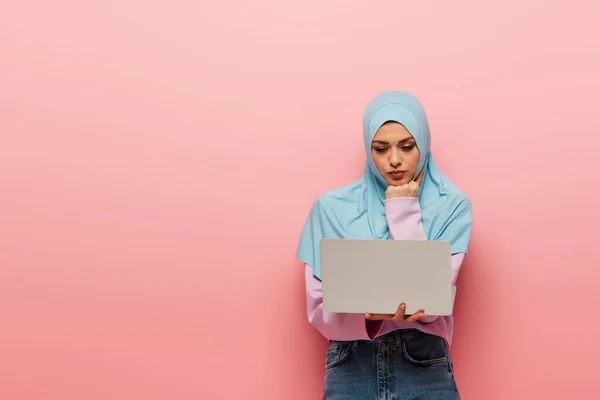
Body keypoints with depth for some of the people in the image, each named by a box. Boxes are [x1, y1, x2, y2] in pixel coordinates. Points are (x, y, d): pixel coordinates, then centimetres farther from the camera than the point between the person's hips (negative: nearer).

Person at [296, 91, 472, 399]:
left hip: (425, 366, 0)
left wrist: (404, 212, -12)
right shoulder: (332, 207, -2)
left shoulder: (451, 205, -4)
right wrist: (369, 313, -23)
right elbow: (320, 307, -4)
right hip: (351, 367, 1)